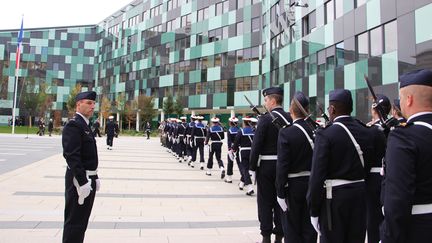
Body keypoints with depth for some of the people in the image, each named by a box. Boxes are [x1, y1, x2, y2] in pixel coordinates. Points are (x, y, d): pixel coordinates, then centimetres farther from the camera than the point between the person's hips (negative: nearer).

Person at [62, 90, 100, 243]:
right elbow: (72, 156, -24)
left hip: (88, 179, 10)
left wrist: (95, 178, 16)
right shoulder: (73, 125, -16)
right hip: (79, 180, -10)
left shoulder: (85, 125, 14)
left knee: (82, 219, 20)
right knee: (75, 221, 1)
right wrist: (82, 182, -26)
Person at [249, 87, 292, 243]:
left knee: (265, 201, 5)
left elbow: (256, 145, -15)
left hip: (266, 165, -5)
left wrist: (252, 168, -8)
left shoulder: (265, 119, -12)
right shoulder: (290, 119, 3)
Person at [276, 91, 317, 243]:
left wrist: (280, 193, -11)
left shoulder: (286, 133, -16)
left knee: (292, 230, 10)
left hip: (293, 186, -4)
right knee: (310, 228, 15)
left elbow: (282, 166, -18)